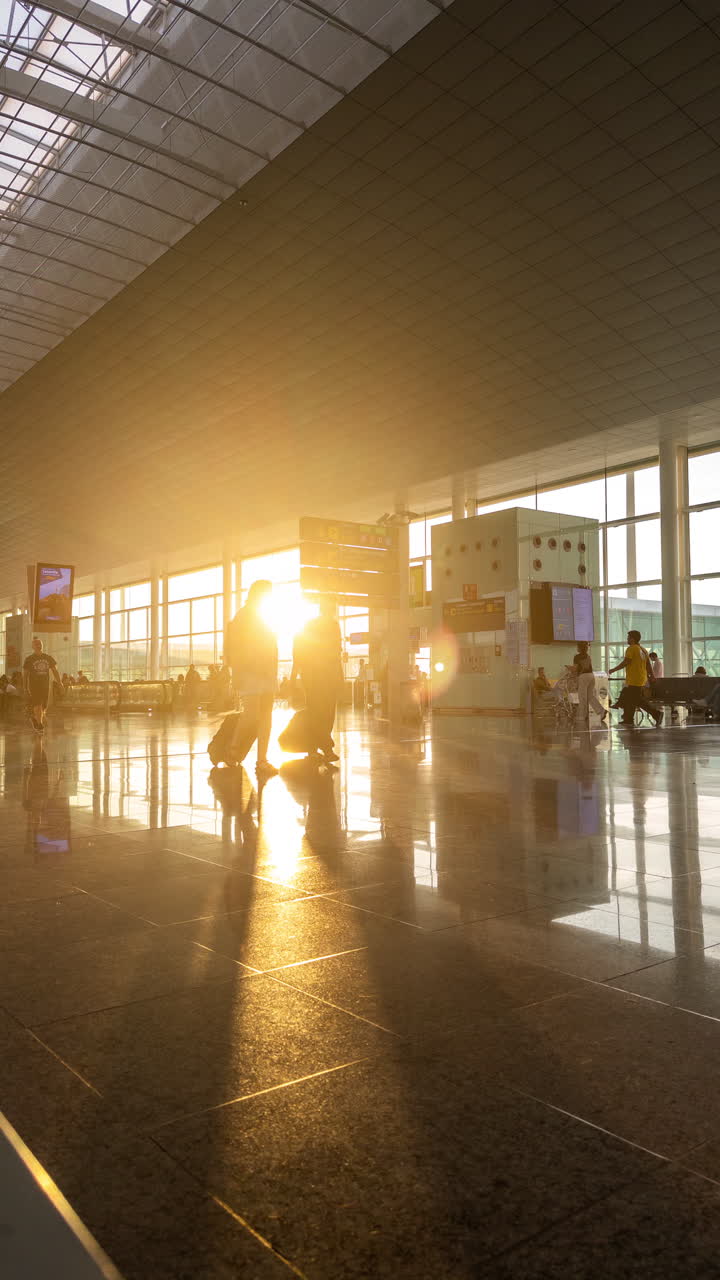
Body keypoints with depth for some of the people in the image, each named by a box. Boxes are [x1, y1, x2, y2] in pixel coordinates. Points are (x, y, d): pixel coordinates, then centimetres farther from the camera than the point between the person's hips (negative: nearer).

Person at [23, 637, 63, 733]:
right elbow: (25, 674, 0)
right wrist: (26, 688, -8)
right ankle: (40, 725, -7)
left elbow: (55, 670, 8)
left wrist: (59, 683, -3)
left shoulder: (48, 658, 8)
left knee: (43, 707, 8)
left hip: (45, 686, 4)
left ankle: (33, 718, 35)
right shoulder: (29, 659, -1)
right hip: (33, 686, -4)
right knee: (37, 706, -14)